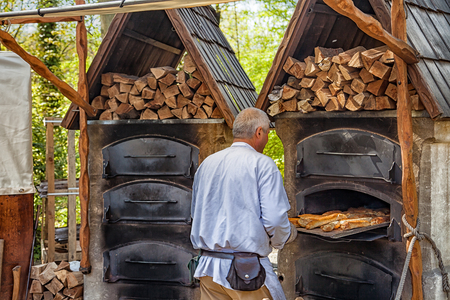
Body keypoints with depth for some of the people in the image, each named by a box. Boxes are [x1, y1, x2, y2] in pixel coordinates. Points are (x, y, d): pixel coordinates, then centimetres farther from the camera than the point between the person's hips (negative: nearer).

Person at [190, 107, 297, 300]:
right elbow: (274, 219, -14)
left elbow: (196, 214, 18)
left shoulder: (207, 164, 11)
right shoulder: (263, 164, -7)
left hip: (208, 265, 6)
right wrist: (284, 238, 7)